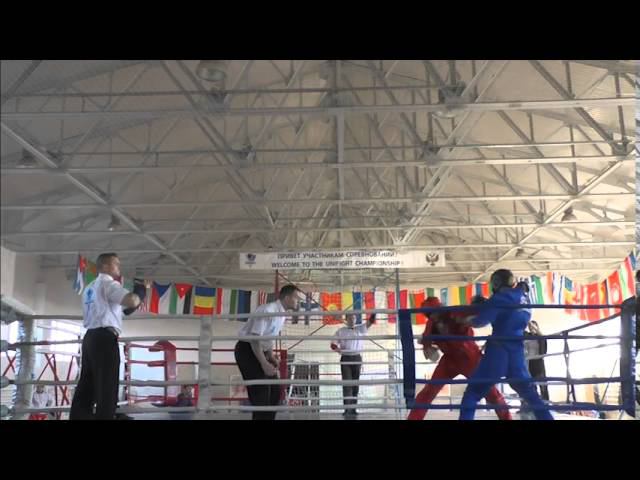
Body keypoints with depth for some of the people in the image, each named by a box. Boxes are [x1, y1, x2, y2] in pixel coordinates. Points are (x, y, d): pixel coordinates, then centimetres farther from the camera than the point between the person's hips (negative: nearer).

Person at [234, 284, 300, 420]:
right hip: (247, 350, -10)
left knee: (274, 391, 9)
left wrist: (271, 356, 5)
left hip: (260, 351, 10)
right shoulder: (268, 310, -23)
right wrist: (264, 364, -30)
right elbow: (254, 338, -27)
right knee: (261, 392, -13)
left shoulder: (282, 314, 7)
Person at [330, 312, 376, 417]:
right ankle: (347, 408, -10)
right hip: (345, 358, -2)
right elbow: (333, 343, 5)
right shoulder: (340, 331, 7)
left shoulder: (360, 329, 9)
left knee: (355, 383, 5)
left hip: (357, 358, 2)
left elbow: (371, 321, -1)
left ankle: (353, 408, 11)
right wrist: (336, 348, -17)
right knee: (347, 383, -7)